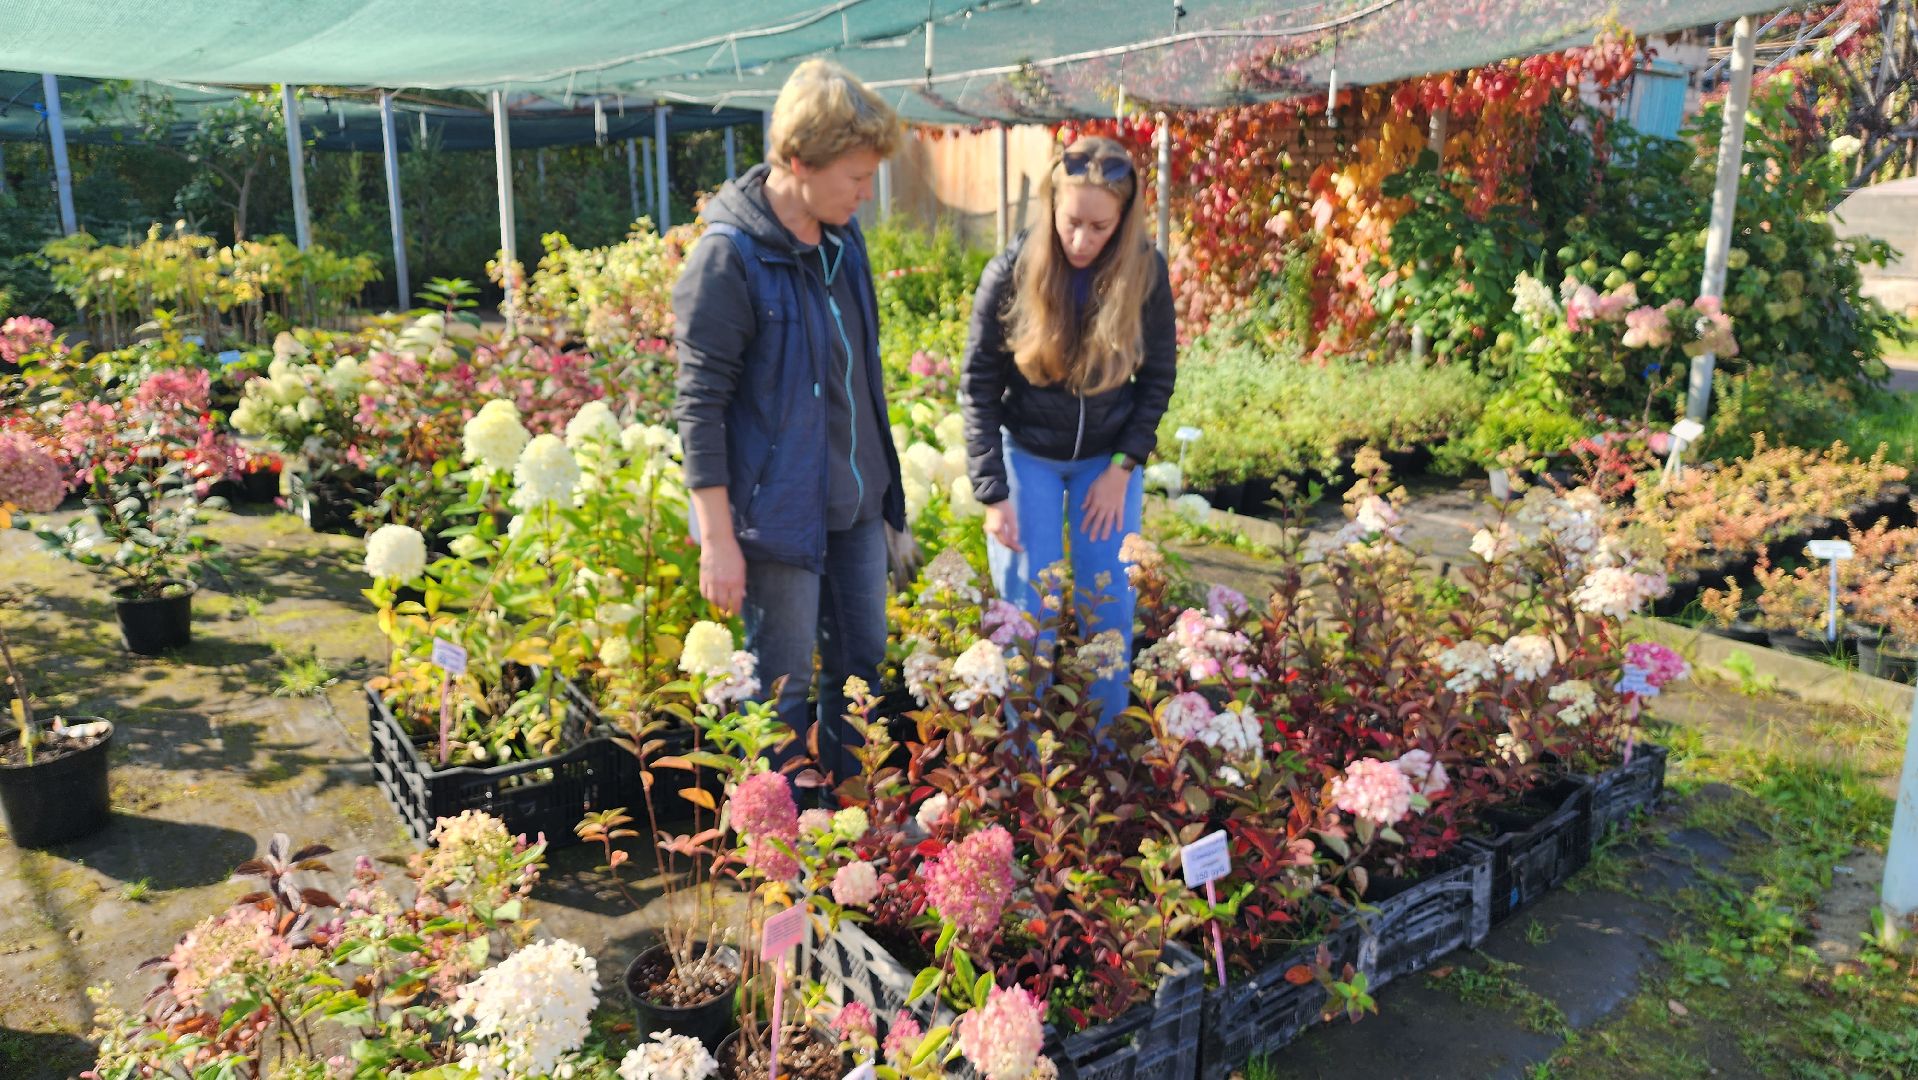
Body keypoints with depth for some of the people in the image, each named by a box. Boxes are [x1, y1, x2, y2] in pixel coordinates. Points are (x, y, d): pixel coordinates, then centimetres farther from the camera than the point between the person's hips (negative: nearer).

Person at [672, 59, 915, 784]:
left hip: (856, 506, 7)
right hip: (777, 515, -7)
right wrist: (718, 539, -18)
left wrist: (888, 497, 17)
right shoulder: (728, 259, -18)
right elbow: (699, 408, -17)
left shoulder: (843, 237, 6)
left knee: (862, 664, 17)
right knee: (784, 691, 6)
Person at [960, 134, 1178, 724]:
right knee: (1028, 607, 0)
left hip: (1108, 457, 1)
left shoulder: (1146, 273, -13)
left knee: (1109, 606, 3)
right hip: (1027, 452, -1)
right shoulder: (1011, 272, -17)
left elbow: (1158, 377, -1)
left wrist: (1122, 468, -8)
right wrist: (992, 493, -14)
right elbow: (979, 386, -11)